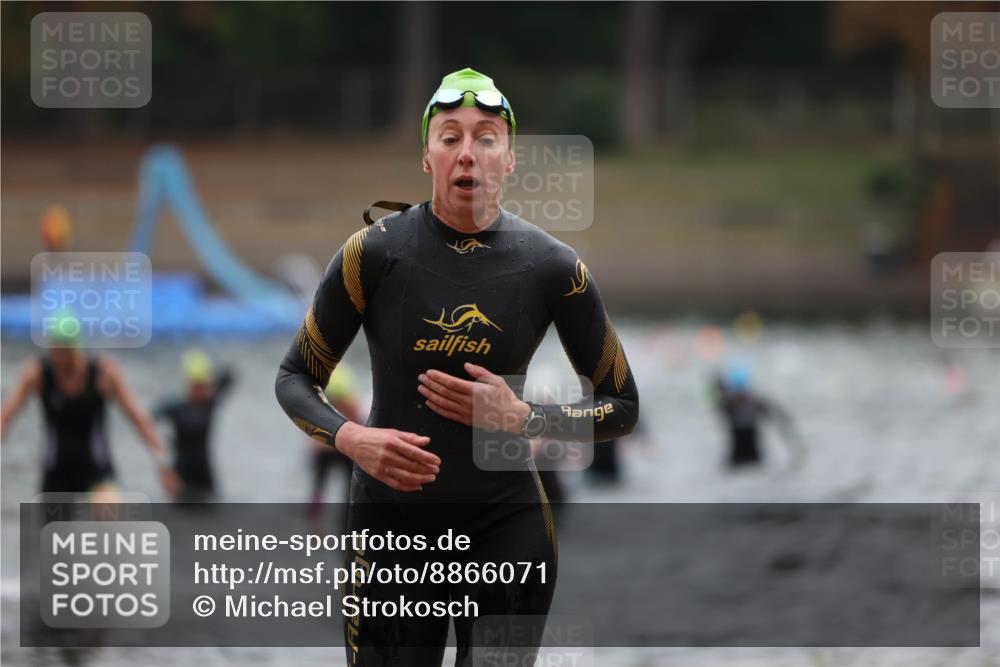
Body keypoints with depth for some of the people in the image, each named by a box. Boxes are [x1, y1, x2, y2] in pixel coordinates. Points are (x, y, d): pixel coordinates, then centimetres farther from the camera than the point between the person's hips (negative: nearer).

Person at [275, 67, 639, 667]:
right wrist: (349, 438, -18)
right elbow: (295, 378, 3)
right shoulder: (375, 253, -7)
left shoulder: (552, 267, -5)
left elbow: (622, 408, 4)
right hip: (391, 520, -1)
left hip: (506, 527, 1)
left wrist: (521, 418, -13)